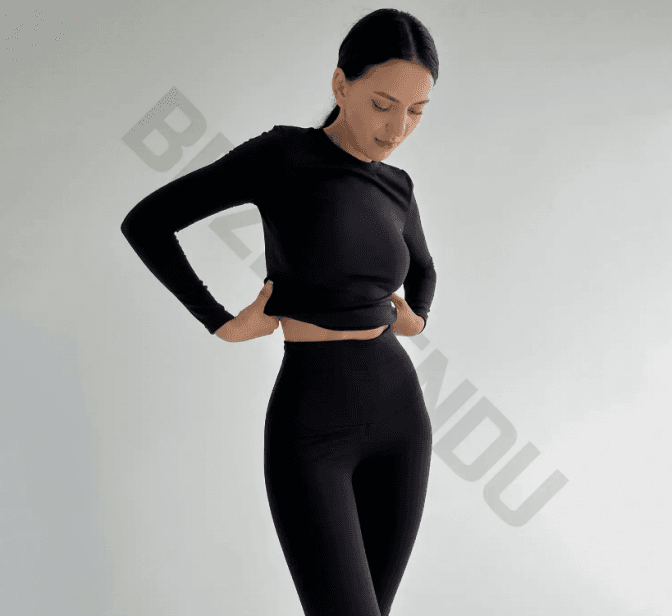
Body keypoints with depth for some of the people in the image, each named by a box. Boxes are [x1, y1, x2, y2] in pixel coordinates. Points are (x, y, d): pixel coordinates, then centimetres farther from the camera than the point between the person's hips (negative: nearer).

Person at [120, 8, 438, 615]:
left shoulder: (395, 187, 7)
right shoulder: (281, 153, -10)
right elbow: (145, 223, -9)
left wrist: (416, 318, 6)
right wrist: (222, 323, -10)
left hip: (397, 414, 6)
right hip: (310, 429, -5)